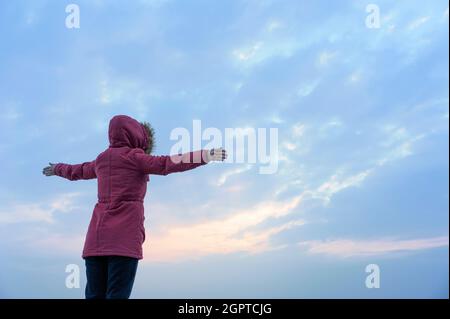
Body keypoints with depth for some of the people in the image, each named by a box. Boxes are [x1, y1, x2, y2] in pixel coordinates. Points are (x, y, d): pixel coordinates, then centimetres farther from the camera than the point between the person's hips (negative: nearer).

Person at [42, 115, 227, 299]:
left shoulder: (101, 159, 19)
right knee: (117, 295, -9)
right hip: (125, 235, -6)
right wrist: (205, 155, -22)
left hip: (97, 235, 6)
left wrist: (56, 169, 60)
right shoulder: (133, 156, 0)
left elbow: (76, 171, 38)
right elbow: (166, 164, -15)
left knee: (94, 295, 4)